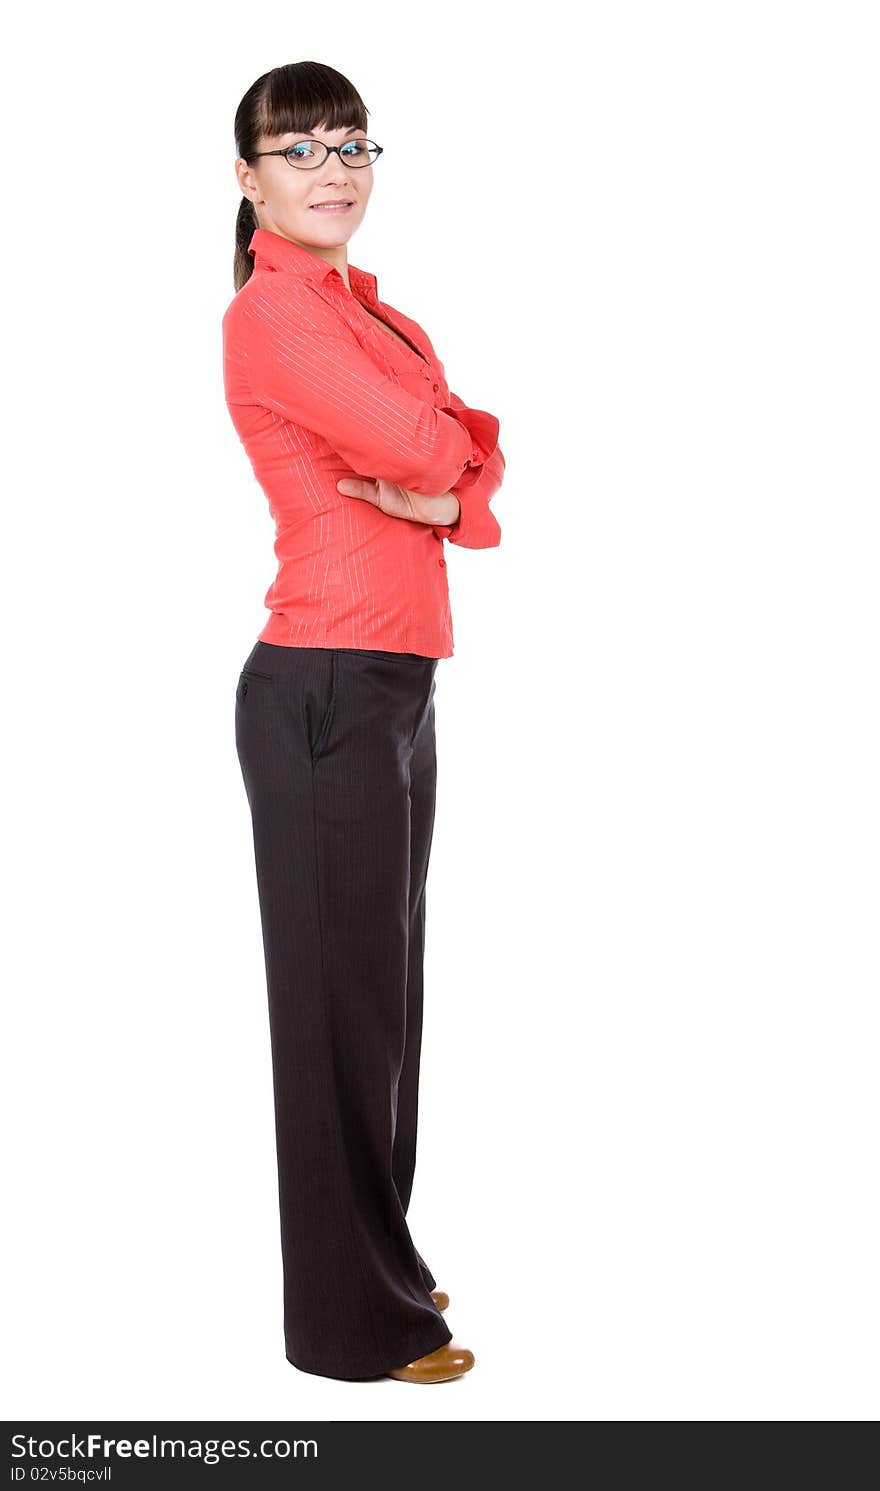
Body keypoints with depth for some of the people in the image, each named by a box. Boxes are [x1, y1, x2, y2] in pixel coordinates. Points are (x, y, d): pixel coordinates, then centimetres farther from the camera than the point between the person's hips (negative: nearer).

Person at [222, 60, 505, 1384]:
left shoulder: (367, 307, 17)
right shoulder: (276, 309, -11)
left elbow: (477, 459, 11)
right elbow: (421, 445, -20)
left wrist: (447, 494, -11)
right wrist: (450, 434, 2)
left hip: (393, 685, 9)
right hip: (328, 691, -9)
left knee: (384, 981, 16)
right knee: (341, 992, 0)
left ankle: (379, 1260, 31)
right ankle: (350, 1320, 14)